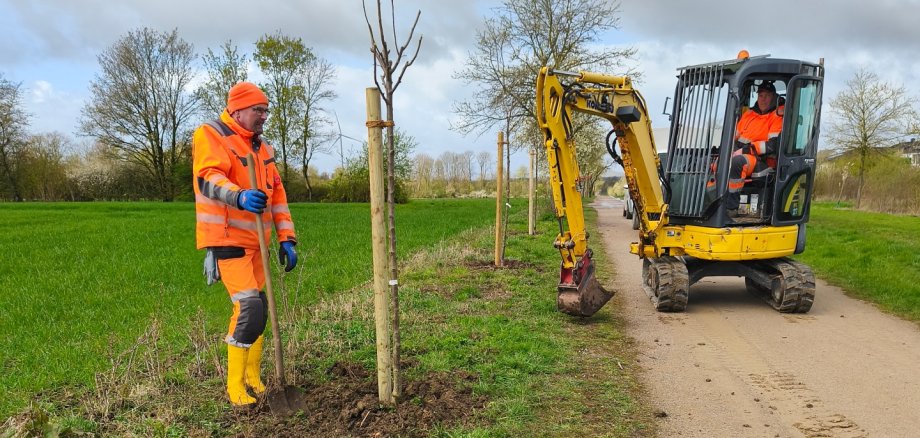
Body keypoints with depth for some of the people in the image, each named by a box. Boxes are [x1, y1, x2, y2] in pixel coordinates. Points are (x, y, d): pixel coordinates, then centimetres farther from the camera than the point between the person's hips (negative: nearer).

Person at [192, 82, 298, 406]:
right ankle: (235, 385, 1)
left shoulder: (261, 147, 15)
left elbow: (277, 194, 14)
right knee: (249, 308, -15)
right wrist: (239, 196, -47)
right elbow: (209, 178, -26)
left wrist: (286, 239, 7)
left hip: (256, 241, 8)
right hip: (227, 240, -8)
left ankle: (253, 378, 29)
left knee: (257, 308, 13)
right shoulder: (211, 136, -9)